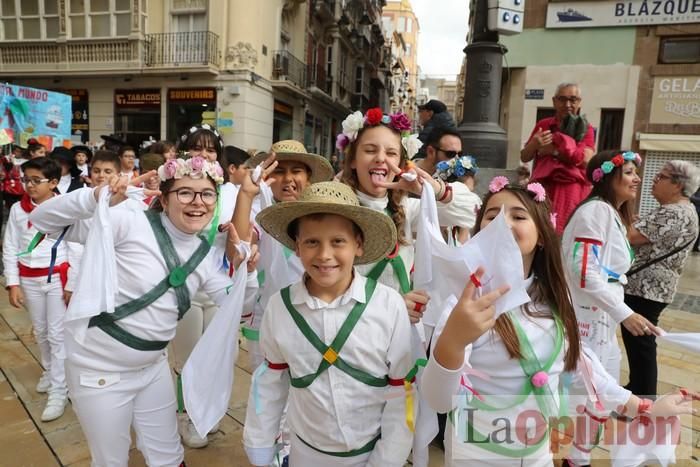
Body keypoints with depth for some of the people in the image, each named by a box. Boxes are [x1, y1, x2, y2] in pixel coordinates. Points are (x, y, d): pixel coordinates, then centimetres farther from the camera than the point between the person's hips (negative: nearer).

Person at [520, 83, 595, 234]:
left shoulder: (586, 129, 6)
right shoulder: (542, 125, 13)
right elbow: (524, 157, 12)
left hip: (571, 192, -2)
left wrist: (554, 150, -9)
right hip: (542, 189, 2)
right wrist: (534, 144, -9)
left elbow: (586, 160, -10)